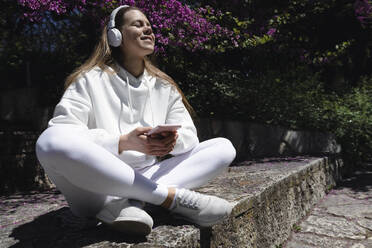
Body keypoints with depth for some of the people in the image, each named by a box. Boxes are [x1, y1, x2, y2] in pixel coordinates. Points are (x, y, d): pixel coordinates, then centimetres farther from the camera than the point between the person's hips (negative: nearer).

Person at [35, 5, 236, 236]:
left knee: (224, 147, -7)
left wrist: (172, 140, -17)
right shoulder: (91, 79, -1)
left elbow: (189, 136, 7)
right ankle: (172, 196, -29)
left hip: (144, 180, 5)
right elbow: (61, 135, -14)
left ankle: (127, 203, -26)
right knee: (50, 141, -33)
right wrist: (124, 142, -26)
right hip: (96, 187, -4)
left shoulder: (164, 86, 12)